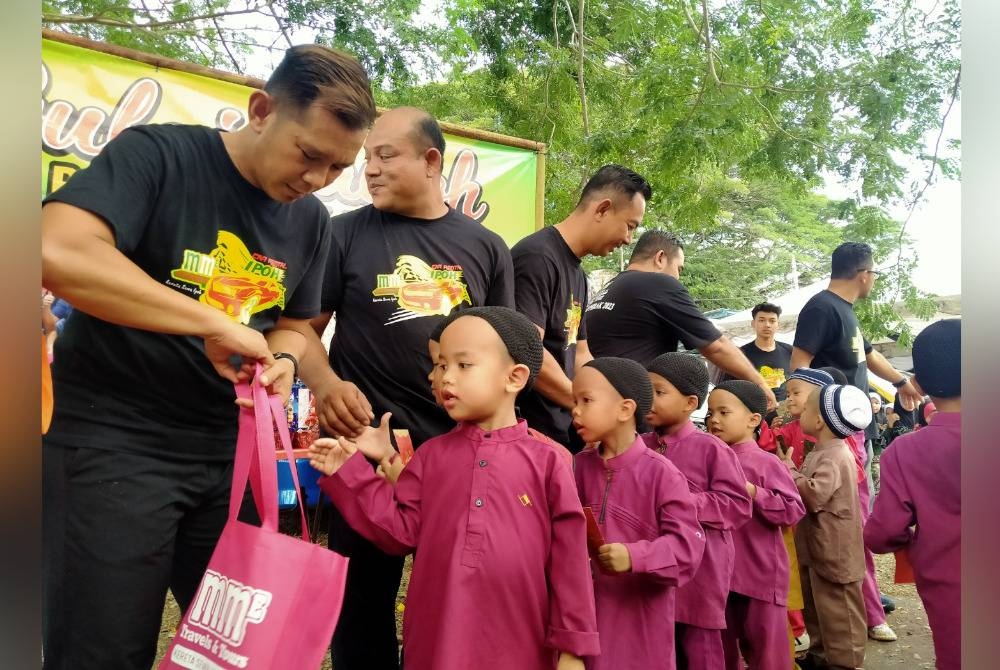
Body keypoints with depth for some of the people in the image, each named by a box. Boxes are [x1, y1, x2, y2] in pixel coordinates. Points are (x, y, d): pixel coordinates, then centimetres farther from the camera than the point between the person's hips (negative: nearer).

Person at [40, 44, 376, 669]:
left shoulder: (312, 222, 6)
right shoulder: (157, 153, -11)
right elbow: (57, 252, -27)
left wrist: (283, 361, -6)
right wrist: (214, 322, -27)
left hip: (230, 451, 6)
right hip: (111, 441, -5)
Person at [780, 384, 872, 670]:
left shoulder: (834, 457, -22)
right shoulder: (821, 453, 10)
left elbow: (814, 495, -32)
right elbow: (807, 488, 21)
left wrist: (788, 468, -22)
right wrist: (788, 468, 8)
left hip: (833, 552, -10)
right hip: (817, 549, 10)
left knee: (838, 613, 4)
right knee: (817, 608, 22)